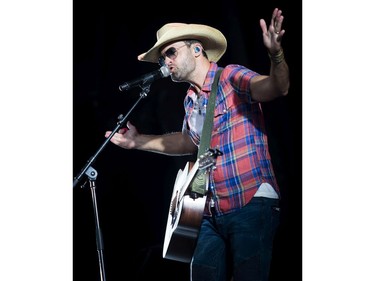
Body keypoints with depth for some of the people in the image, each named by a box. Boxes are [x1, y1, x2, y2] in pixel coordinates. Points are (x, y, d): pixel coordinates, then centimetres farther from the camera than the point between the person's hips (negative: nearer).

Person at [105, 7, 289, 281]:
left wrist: (276, 54, -44)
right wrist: (139, 142, 31)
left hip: (253, 205, -7)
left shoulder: (231, 77, -6)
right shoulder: (191, 101, 16)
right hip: (213, 214, 7)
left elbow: (275, 88, -25)